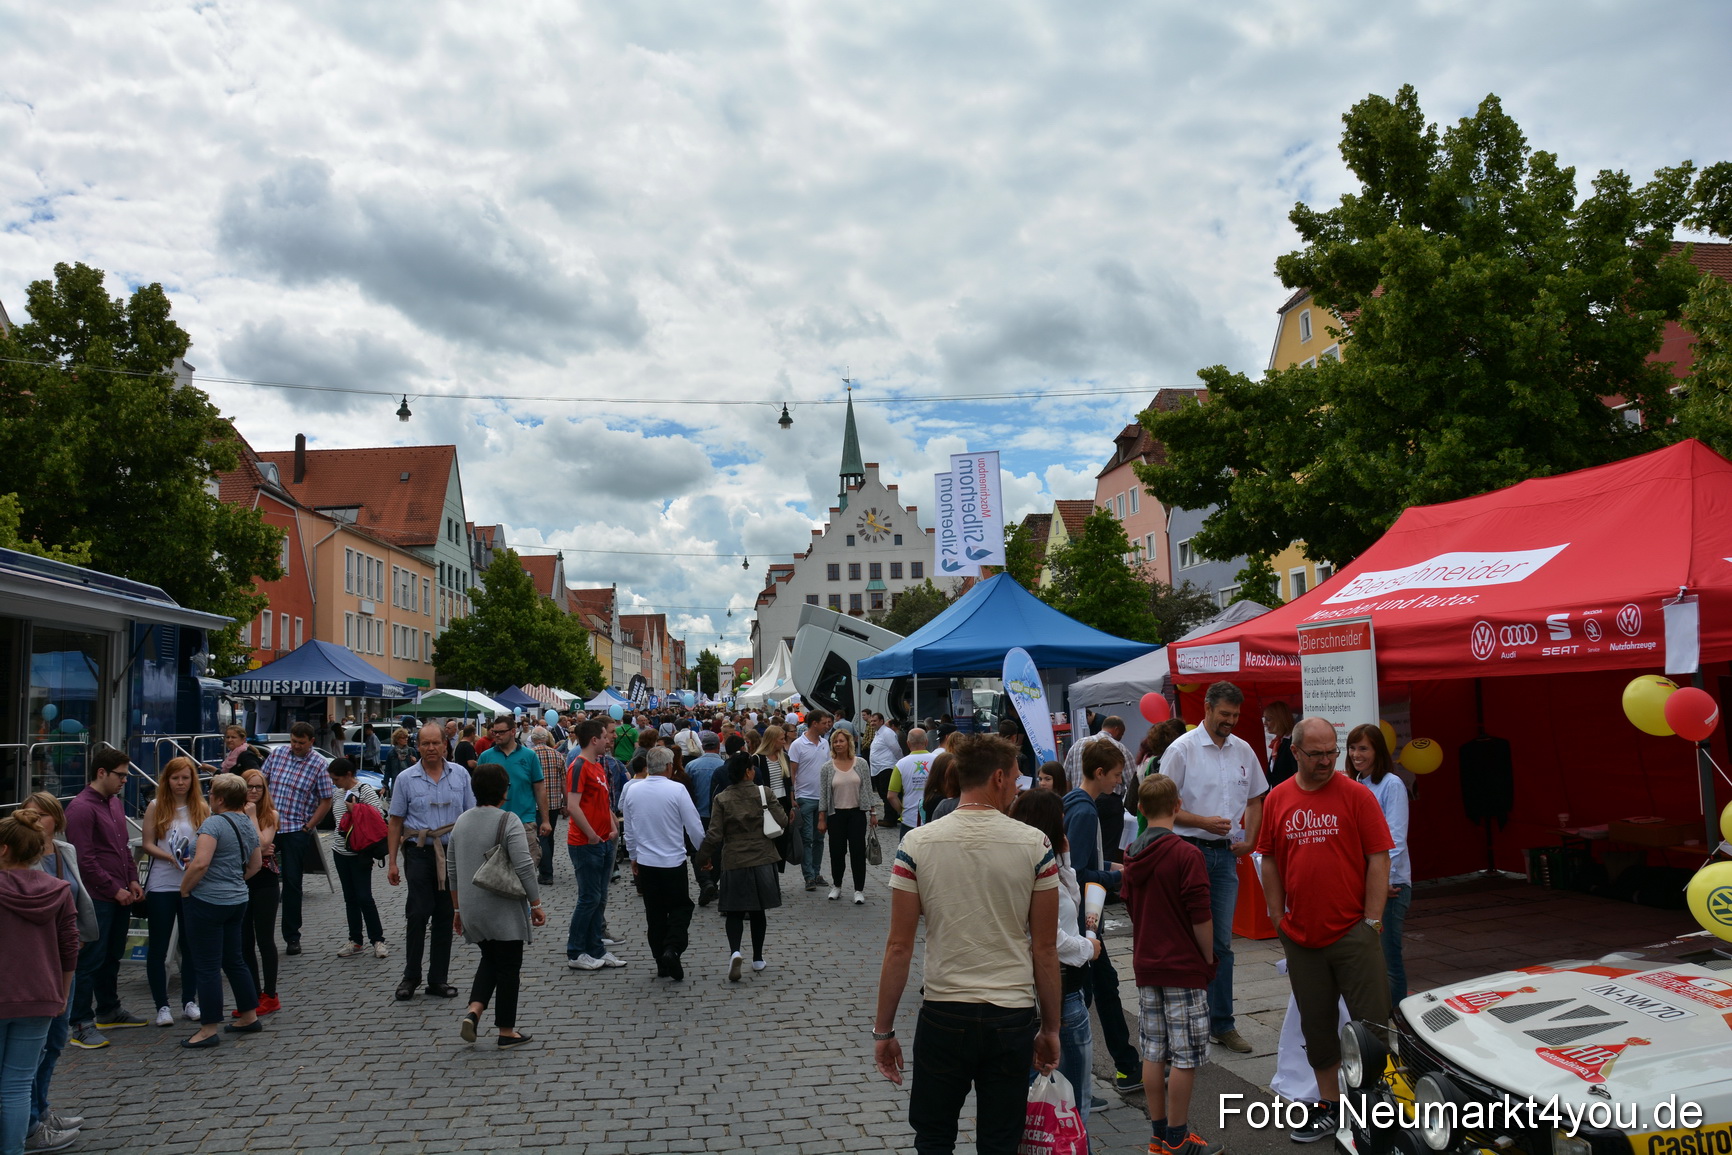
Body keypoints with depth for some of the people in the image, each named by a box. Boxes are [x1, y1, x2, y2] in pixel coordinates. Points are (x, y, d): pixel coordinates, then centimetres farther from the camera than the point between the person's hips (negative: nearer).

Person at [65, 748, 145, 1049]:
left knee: (112, 957, 18)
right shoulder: (81, 808, -14)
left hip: (121, 896, 8)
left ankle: (109, 1010, 30)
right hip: (97, 898, -8)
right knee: (90, 961, -3)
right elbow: (84, 859, -17)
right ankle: (81, 1025, 3)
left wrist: (132, 880, 9)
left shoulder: (116, 803, 14)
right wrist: (114, 889, -14)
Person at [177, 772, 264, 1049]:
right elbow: (256, 864, 18)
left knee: (207, 966, 0)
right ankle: (249, 1017, 25)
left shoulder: (213, 823, -16)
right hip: (237, 901, 8)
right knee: (233, 960, 18)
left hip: (207, 902, -8)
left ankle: (209, 1029, 6)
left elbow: (201, 862, -27)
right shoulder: (248, 824, 9)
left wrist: (185, 889, -13)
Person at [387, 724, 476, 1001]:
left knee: (445, 917, 7)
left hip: (453, 852, 2)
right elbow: (395, 822, 3)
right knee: (418, 914, -4)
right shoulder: (406, 778, 0)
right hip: (420, 853, -2)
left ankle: (438, 978, 16)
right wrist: (391, 862, -1)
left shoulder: (460, 774, 5)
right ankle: (411, 976, 11)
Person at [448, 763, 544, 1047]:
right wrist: (536, 904, -10)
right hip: (505, 909, -6)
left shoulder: (462, 821, 7)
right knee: (508, 966, 5)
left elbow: (453, 868, 13)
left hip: (472, 907, 6)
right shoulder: (509, 821, -14)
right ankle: (507, 1031, 11)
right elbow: (524, 867, -18)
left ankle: (473, 1011, 2)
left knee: (489, 960, 21)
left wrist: (458, 908, 21)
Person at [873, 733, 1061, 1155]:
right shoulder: (1035, 844, -7)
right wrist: (1050, 1027, 9)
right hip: (1012, 1018, 0)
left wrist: (883, 1030, 3)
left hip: (943, 1015, 0)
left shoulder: (917, 843, -7)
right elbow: (1045, 949, -3)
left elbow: (898, 947, -6)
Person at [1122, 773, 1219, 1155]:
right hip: (1184, 968, -6)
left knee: (1153, 1052, 12)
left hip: (1146, 966, 6)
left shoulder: (1131, 855, 6)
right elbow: (1201, 918, -15)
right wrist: (1209, 960, -2)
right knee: (1185, 1056, 3)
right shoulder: (1186, 855, -15)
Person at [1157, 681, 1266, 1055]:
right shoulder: (1182, 749, -8)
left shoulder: (1243, 750, 9)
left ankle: (1221, 1024, 17)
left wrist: (1249, 839, 6)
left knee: (1221, 942, 10)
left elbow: (1254, 800, 19)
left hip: (1226, 854, 5)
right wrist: (1203, 822, -18)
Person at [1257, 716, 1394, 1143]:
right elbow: (1270, 861, 10)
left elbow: (1378, 859, -6)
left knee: (1371, 1023, 1)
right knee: (1316, 1025, 13)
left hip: (1353, 933, -3)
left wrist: (1371, 920, -9)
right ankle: (1330, 1106, 27)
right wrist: (1278, 916, 7)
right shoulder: (1278, 799, 4)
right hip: (1301, 936, 4)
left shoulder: (1355, 794, -6)